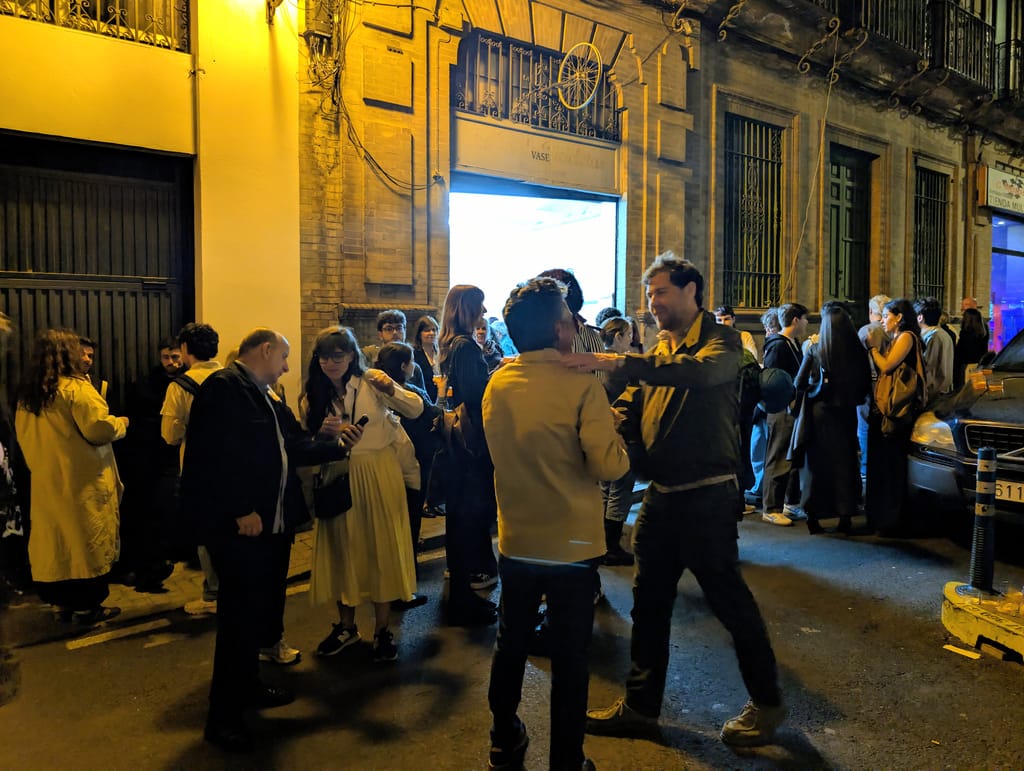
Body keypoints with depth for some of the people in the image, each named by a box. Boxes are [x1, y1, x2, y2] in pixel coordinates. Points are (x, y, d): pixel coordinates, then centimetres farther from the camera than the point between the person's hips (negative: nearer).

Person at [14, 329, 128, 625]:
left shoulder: (27, 394, 10)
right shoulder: (75, 387, -14)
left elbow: (24, 437, 16)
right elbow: (100, 429, -19)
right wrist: (121, 422, 0)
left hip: (46, 480, 7)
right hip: (82, 481, -7)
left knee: (56, 539, 12)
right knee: (86, 540, 2)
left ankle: (62, 602, 21)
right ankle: (87, 605, 9)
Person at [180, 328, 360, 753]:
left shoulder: (267, 399, 17)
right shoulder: (223, 388, -14)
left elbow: (293, 449, 15)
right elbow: (214, 456, -23)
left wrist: (337, 444, 6)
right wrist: (240, 511, -23)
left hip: (273, 523, 10)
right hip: (239, 525, -10)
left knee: (262, 610, 19)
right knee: (240, 616, -1)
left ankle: (247, 687, 37)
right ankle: (224, 716, 13)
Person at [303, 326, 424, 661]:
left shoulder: (370, 382, -6)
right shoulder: (313, 395, 3)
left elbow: (416, 409, -11)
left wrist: (391, 389, -29)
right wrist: (322, 433, -13)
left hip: (378, 476, -3)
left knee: (381, 546, 3)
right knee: (342, 547, 10)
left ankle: (382, 629, 17)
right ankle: (346, 626, 27)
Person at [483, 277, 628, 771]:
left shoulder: (496, 385, -2)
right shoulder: (581, 385, -18)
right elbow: (610, 465, -20)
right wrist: (615, 436, -2)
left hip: (516, 542, 5)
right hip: (572, 545, -5)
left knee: (511, 644, 20)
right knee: (569, 657, 10)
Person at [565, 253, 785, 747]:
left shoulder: (720, 340, -8)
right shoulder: (658, 352, 14)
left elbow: (700, 371, -32)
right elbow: (628, 411, 8)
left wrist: (618, 362, -41)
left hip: (706, 497, -7)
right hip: (660, 496, 7)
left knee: (729, 600, 6)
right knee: (649, 603, 14)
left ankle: (767, 703, 29)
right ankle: (640, 705, 30)